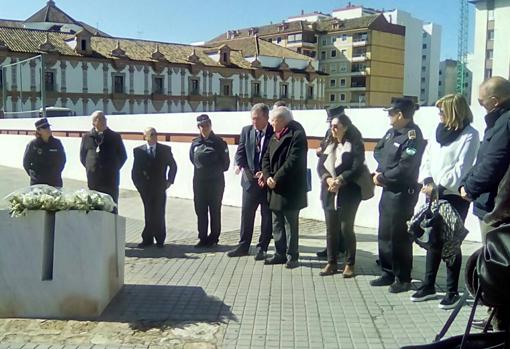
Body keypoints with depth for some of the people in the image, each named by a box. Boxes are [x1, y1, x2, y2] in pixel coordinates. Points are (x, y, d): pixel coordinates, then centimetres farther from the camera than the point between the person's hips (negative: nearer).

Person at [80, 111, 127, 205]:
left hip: (111, 180, -1)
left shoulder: (115, 137, 4)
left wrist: (114, 169, 6)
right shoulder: (87, 137, 6)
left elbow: (123, 156, 11)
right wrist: (90, 169, 9)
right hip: (93, 180, 1)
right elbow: (82, 156, 17)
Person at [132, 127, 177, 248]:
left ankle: (160, 239, 13)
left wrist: (169, 180, 3)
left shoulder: (165, 149, 2)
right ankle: (147, 239, 15)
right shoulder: (138, 151, 2)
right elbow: (135, 171, 5)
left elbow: (173, 166, 12)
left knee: (159, 214, 2)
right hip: (145, 188, 1)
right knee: (149, 214, 6)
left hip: (160, 188, 0)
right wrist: (139, 184, -4)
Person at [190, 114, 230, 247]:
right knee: (200, 210, 7)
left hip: (216, 182, -4)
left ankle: (214, 238, 13)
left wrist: (215, 170, 0)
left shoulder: (219, 142, -5)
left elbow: (225, 163, -2)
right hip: (199, 181, 4)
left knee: (215, 211, 4)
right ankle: (203, 238, 17)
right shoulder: (195, 143, 5)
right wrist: (201, 169, 10)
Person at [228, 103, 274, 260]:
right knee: (246, 214, 9)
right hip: (250, 179, 3)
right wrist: (240, 165, -15)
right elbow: (240, 152, 5)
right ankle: (243, 246, 21)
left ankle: (262, 248, 18)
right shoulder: (246, 131, 4)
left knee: (267, 216, 6)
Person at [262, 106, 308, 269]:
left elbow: (293, 161, -20)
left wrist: (276, 178, -17)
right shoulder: (274, 137, 14)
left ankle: (292, 256, 10)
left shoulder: (297, 135, -12)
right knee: (277, 223, 13)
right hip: (275, 188, 8)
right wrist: (267, 177, -6)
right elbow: (266, 158, 12)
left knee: (291, 223, 0)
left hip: (290, 189, -8)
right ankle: (280, 253, 23)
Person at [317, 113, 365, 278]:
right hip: (329, 193, 5)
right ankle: (332, 263, 17)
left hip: (348, 193, -5)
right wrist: (328, 179, -13)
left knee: (346, 229, -1)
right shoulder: (329, 145, 14)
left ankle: (349, 264, 12)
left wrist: (340, 181, -20)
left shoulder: (356, 145, -3)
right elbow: (320, 166, 6)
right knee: (331, 229, 7)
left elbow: (356, 169, -12)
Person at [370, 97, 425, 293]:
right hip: (387, 190, 9)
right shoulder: (392, 132, 9)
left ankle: (403, 279, 12)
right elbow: (378, 151, 16)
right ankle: (388, 273, 27)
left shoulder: (413, 136, -17)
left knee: (399, 236, 0)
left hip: (402, 193, -9)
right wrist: (381, 173, -1)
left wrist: (382, 177, -10)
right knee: (384, 233, 15)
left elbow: (404, 168, -22)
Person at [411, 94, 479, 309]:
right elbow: (426, 159, 8)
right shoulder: (439, 131, 9)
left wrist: (439, 188, -19)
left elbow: (462, 169, -15)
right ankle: (428, 286, 22)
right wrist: (427, 182, -7)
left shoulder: (469, 135, -9)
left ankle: (452, 291, 12)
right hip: (434, 194, 6)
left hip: (455, 197, -6)